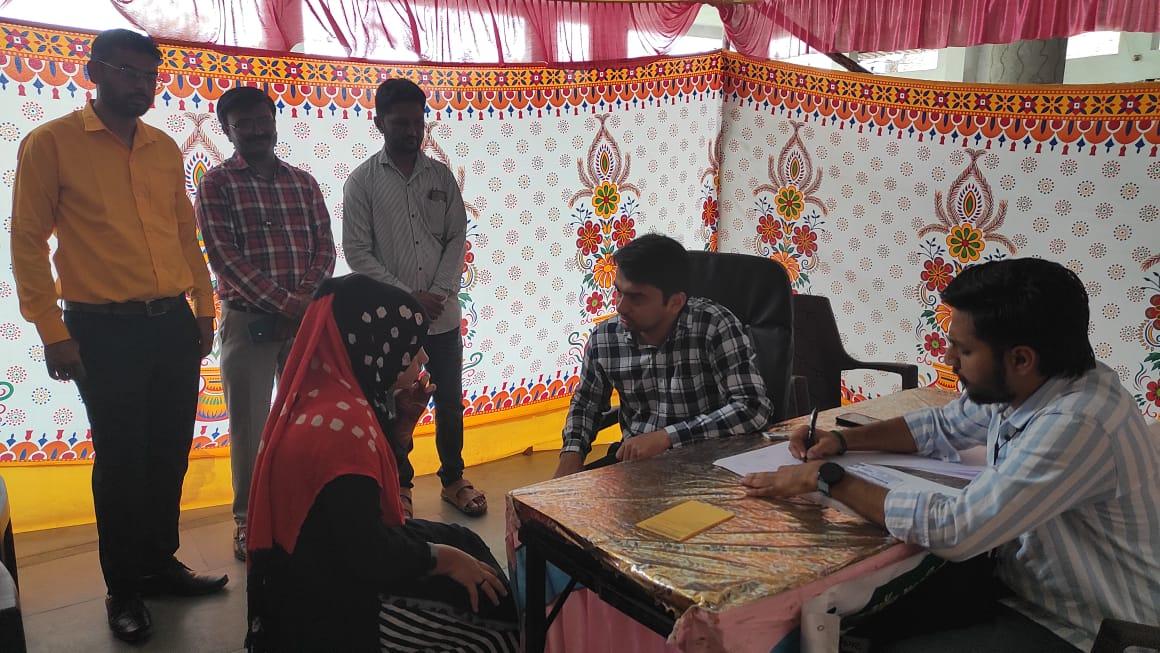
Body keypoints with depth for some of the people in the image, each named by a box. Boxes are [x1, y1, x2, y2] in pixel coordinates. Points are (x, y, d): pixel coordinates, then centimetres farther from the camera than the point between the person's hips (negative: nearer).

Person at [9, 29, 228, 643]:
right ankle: (123, 588, 22)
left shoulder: (165, 147, 12)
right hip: (104, 331, -4)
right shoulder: (51, 142, -3)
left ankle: (160, 563, 30)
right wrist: (52, 331, -9)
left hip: (174, 323, 5)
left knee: (169, 452, 12)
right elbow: (28, 240, -4)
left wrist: (204, 308, 12)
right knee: (120, 460, 5)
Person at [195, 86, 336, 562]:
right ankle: (248, 519, 18)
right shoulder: (217, 184, -1)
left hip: (306, 319, 4)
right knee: (249, 425, 4)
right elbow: (225, 257, -10)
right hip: (248, 321, -3)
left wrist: (305, 301, -11)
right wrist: (284, 303, -17)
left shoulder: (303, 182, 11)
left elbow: (324, 247, 6)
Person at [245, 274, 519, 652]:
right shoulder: (341, 422, -29)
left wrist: (404, 418, 0)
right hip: (337, 607, -9)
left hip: (324, 571, 9)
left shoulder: (326, 397, 1)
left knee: (464, 544, 17)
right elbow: (369, 555, -28)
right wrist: (446, 559, -14)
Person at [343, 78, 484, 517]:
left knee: (450, 402, 11)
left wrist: (439, 292, -11)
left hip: (443, 315, 3)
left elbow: (457, 238, 4)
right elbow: (357, 252, -7)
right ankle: (400, 485, 25)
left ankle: (453, 479, 27)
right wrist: (409, 297, -14)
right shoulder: (362, 181, -2)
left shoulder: (441, 176, 6)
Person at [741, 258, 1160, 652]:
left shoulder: (1077, 424, -32)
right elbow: (943, 426, 12)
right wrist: (843, 440, -2)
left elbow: (953, 529, -34)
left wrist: (828, 479, -24)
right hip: (1018, 581, 7)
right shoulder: (1019, 385, -6)